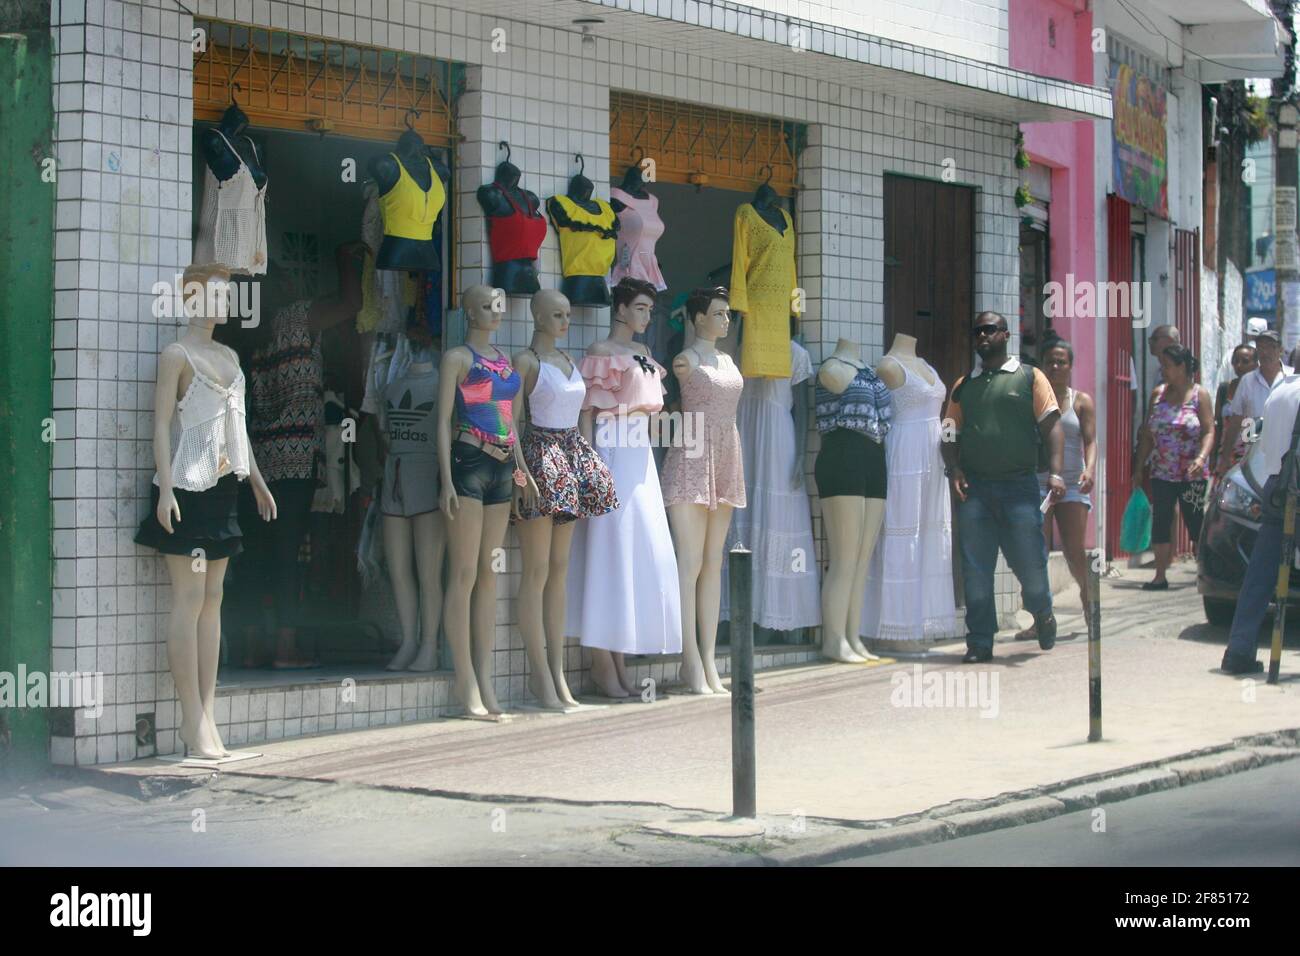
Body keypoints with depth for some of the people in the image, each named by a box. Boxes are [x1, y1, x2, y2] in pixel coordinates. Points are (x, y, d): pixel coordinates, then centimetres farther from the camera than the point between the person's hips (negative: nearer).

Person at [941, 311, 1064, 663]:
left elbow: (1051, 425, -2)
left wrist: (1055, 471, -16)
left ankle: (1042, 614, 31)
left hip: (1019, 485, -3)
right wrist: (954, 469, -4)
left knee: (1030, 562, 0)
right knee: (975, 570, 1)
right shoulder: (963, 386, 15)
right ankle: (979, 644, 7)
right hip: (974, 489, 3)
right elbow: (950, 435, 15)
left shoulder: (1030, 378, 6)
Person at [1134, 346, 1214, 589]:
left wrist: (1202, 457, -26)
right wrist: (1140, 468, 8)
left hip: (1191, 475, -4)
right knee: (1160, 523, 2)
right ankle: (1160, 576, 6)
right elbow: (1147, 434, 11)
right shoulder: (1157, 394, 8)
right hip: (1161, 473, 4)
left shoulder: (1199, 395, -3)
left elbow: (1209, 431, -9)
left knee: (1195, 523, 1)